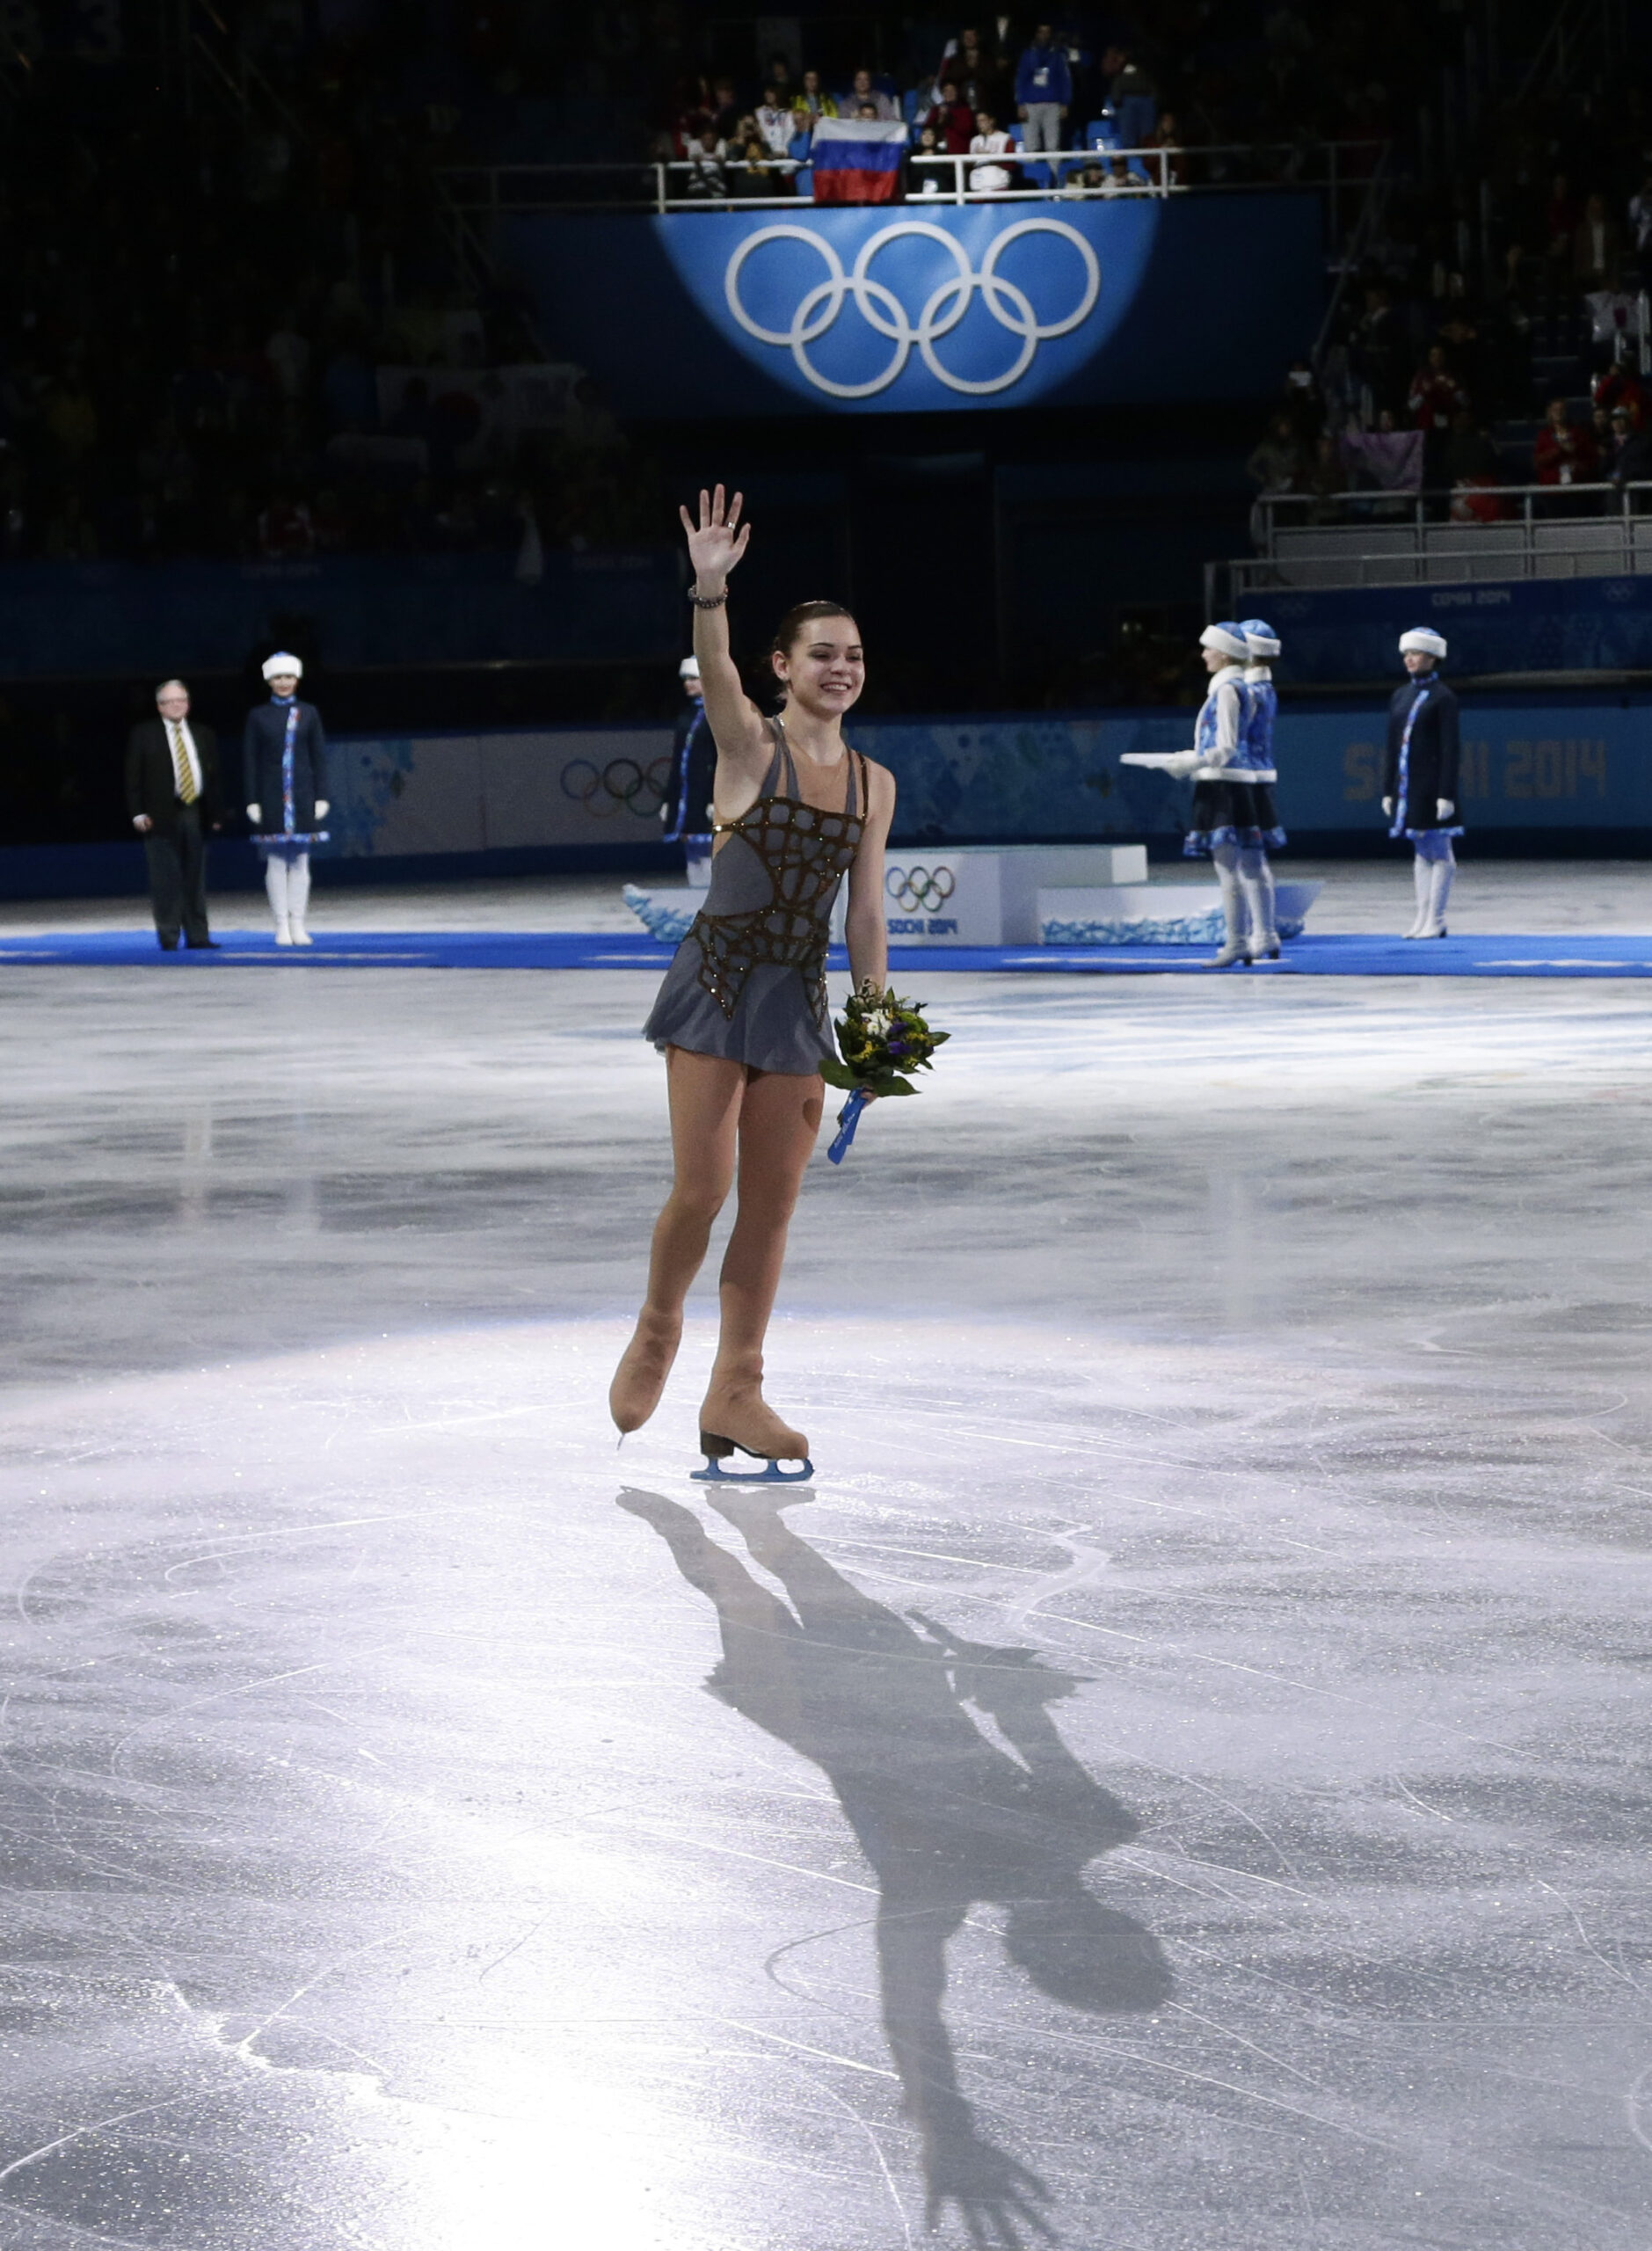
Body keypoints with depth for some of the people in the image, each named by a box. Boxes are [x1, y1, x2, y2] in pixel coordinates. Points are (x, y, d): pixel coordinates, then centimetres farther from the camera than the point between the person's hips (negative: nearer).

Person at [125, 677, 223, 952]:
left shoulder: (204, 735, 14)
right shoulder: (143, 735, 4)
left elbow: (214, 777, 15)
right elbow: (134, 777, 1)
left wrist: (216, 814, 7)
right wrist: (138, 813, -8)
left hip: (196, 814, 3)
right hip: (161, 815, -3)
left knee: (195, 878, 5)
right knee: (165, 880, -6)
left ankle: (197, 936, 9)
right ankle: (169, 937, -1)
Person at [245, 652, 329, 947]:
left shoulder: (309, 714, 7)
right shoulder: (258, 716, 4)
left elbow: (319, 757, 7)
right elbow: (250, 761, 3)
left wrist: (321, 797, 0)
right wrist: (252, 800, -3)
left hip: (302, 798, 1)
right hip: (271, 798, -1)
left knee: (300, 861, 1)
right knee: (276, 861, -2)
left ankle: (298, 925, 5)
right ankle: (282, 925, 1)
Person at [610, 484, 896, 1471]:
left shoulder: (873, 783, 7)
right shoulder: (750, 747, -5)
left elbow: (867, 913, 9)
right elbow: (717, 673, -26)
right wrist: (711, 589, -44)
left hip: (799, 998, 4)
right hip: (718, 978, -4)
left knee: (774, 1203, 4)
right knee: (702, 1186, -9)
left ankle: (736, 1394, 13)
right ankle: (657, 1332, 20)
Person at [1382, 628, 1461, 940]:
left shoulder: (1442, 698, -7)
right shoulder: (1401, 696, 13)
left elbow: (1451, 749, -10)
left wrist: (1446, 794, -15)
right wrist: (1388, 790, 11)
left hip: (1431, 784, -7)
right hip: (1407, 783, 7)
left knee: (1439, 852, -3)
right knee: (1422, 853, 10)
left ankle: (1436, 920, -1)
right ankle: (1423, 917, 12)